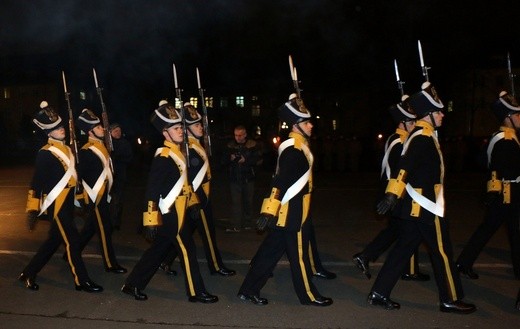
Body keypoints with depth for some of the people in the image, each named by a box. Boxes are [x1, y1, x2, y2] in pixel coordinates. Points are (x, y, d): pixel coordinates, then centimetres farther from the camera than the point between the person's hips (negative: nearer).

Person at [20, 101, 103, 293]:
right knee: (72, 240, -4)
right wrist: (33, 209, -15)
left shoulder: (67, 149, 12)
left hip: (68, 203, 9)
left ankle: (28, 274, 30)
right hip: (56, 205, -9)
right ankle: (81, 281, 7)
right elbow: (37, 182, -15)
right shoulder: (45, 154, -13)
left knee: (54, 240, 16)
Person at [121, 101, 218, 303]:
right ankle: (196, 292, 13)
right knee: (187, 250, 0)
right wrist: (151, 220, -22)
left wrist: (192, 200, 23)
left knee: (158, 250, 15)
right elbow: (152, 190, -20)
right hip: (171, 213, -10)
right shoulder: (163, 157, -17)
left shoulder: (177, 152, 12)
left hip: (177, 211, 10)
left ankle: (132, 285, 27)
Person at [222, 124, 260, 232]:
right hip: (234, 178, 1)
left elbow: (255, 160, -9)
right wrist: (230, 159, -17)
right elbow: (225, 161, 4)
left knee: (248, 201, 12)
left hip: (248, 178, 0)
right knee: (235, 202, -4)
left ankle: (247, 223, 25)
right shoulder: (230, 145, 3)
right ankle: (236, 226, -3)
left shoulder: (252, 145, -3)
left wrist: (245, 160, -24)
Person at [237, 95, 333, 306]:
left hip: (289, 211, 10)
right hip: (291, 213, -10)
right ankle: (308, 295, 21)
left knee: (271, 251, 13)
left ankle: (249, 290, 21)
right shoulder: (293, 150, -19)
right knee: (299, 254, 5)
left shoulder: (297, 146, 13)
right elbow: (280, 181, -27)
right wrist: (269, 210, -31)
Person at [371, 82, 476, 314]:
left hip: (416, 207, 10)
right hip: (426, 208, -10)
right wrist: (392, 194, -38)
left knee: (403, 249, 12)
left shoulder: (421, 135, 13)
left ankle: (379, 293, 15)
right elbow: (405, 166, -30)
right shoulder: (423, 138, -18)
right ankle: (451, 299, 21)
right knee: (442, 252, 5)